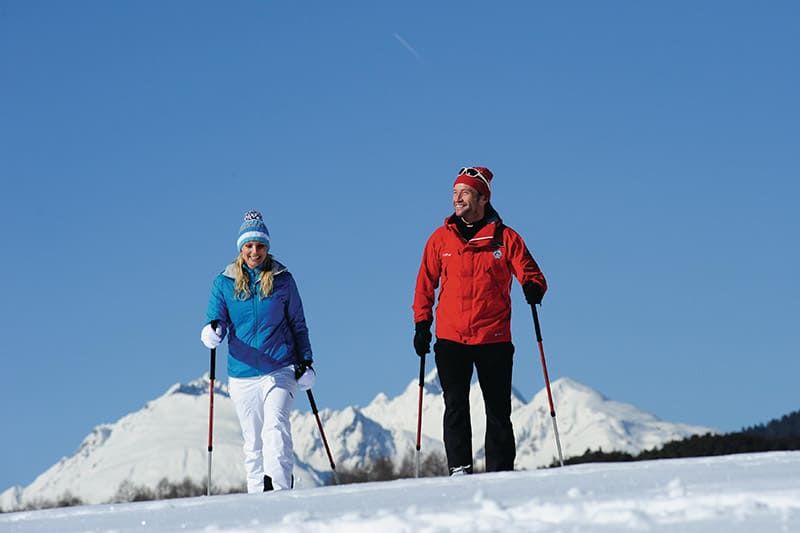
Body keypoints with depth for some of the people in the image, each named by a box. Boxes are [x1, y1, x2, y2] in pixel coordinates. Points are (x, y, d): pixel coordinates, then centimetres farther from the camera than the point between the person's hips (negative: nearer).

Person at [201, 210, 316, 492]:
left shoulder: (282, 279, 4)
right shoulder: (224, 282, 5)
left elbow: (298, 324, 11)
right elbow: (216, 320, 0)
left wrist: (305, 359, 3)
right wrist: (212, 333, -24)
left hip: (280, 370, -2)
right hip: (242, 374, 2)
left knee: (275, 426, -21)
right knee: (253, 442, 7)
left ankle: (279, 488, -30)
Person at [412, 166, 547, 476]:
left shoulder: (505, 238, 2)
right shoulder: (441, 239, 7)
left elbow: (531, 273, 3)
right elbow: (426, 284, 13)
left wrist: (533, 288, -20)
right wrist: (421, 324, 6)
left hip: (494, 339, -1)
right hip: (450, 339, 1)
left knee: (498, 410, 4)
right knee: (455, 405, -8)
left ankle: (500, 472, 10)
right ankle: (459, 468, -6)